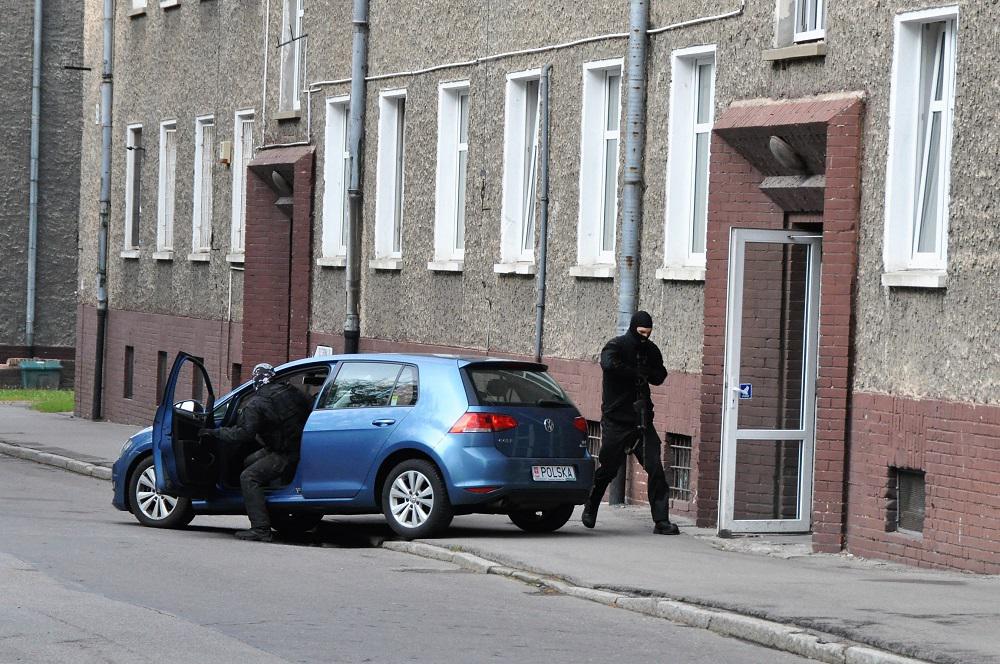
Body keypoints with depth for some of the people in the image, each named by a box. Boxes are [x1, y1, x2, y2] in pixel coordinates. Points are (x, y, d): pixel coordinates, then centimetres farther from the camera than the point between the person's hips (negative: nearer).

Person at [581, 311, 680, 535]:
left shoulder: (650, 350, 10)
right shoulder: (615, 346, -8)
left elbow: (660, 376, 14)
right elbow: (609, 364, -29)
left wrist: (648, 373, -8)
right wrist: (637, 373, -21)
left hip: (642, 420, 4)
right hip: (616, 421, -4)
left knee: (655, 468, -7)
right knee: (607, 469, 5)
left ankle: (661, 520, -6)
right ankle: (590, 510, 28)